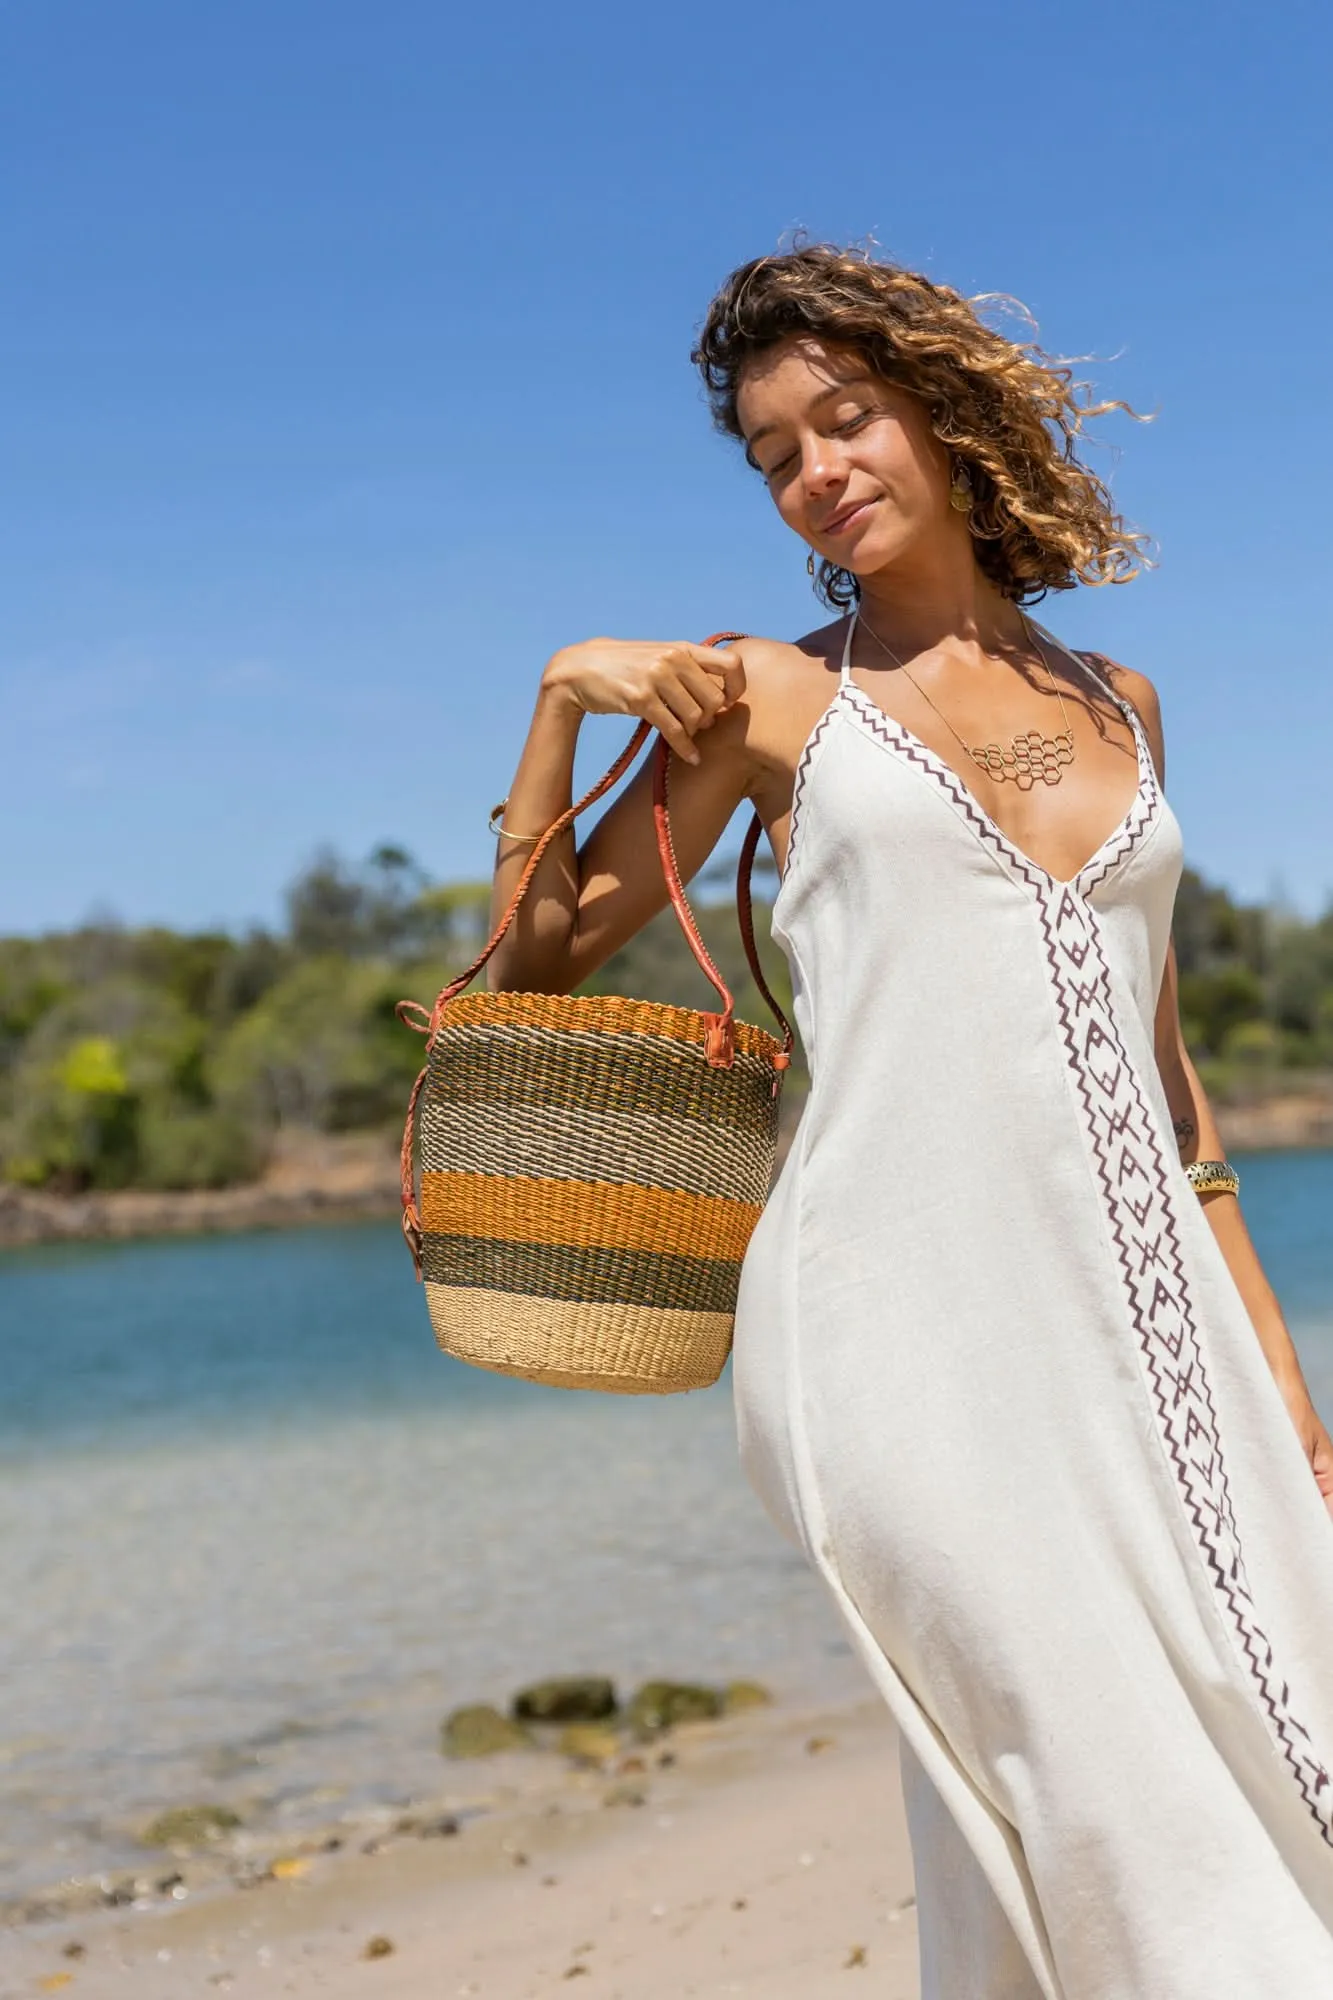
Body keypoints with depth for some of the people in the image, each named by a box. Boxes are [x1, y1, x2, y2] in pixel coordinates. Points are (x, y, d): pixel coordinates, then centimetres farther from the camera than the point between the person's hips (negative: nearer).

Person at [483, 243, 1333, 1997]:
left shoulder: (1112, 701, 17)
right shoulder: (773, 696, 8)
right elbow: (535, 963, 8)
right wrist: (567, 694, -3)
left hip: (1146, 1320, 4)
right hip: (915, 1332, -4)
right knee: (1133, 1826, -12)